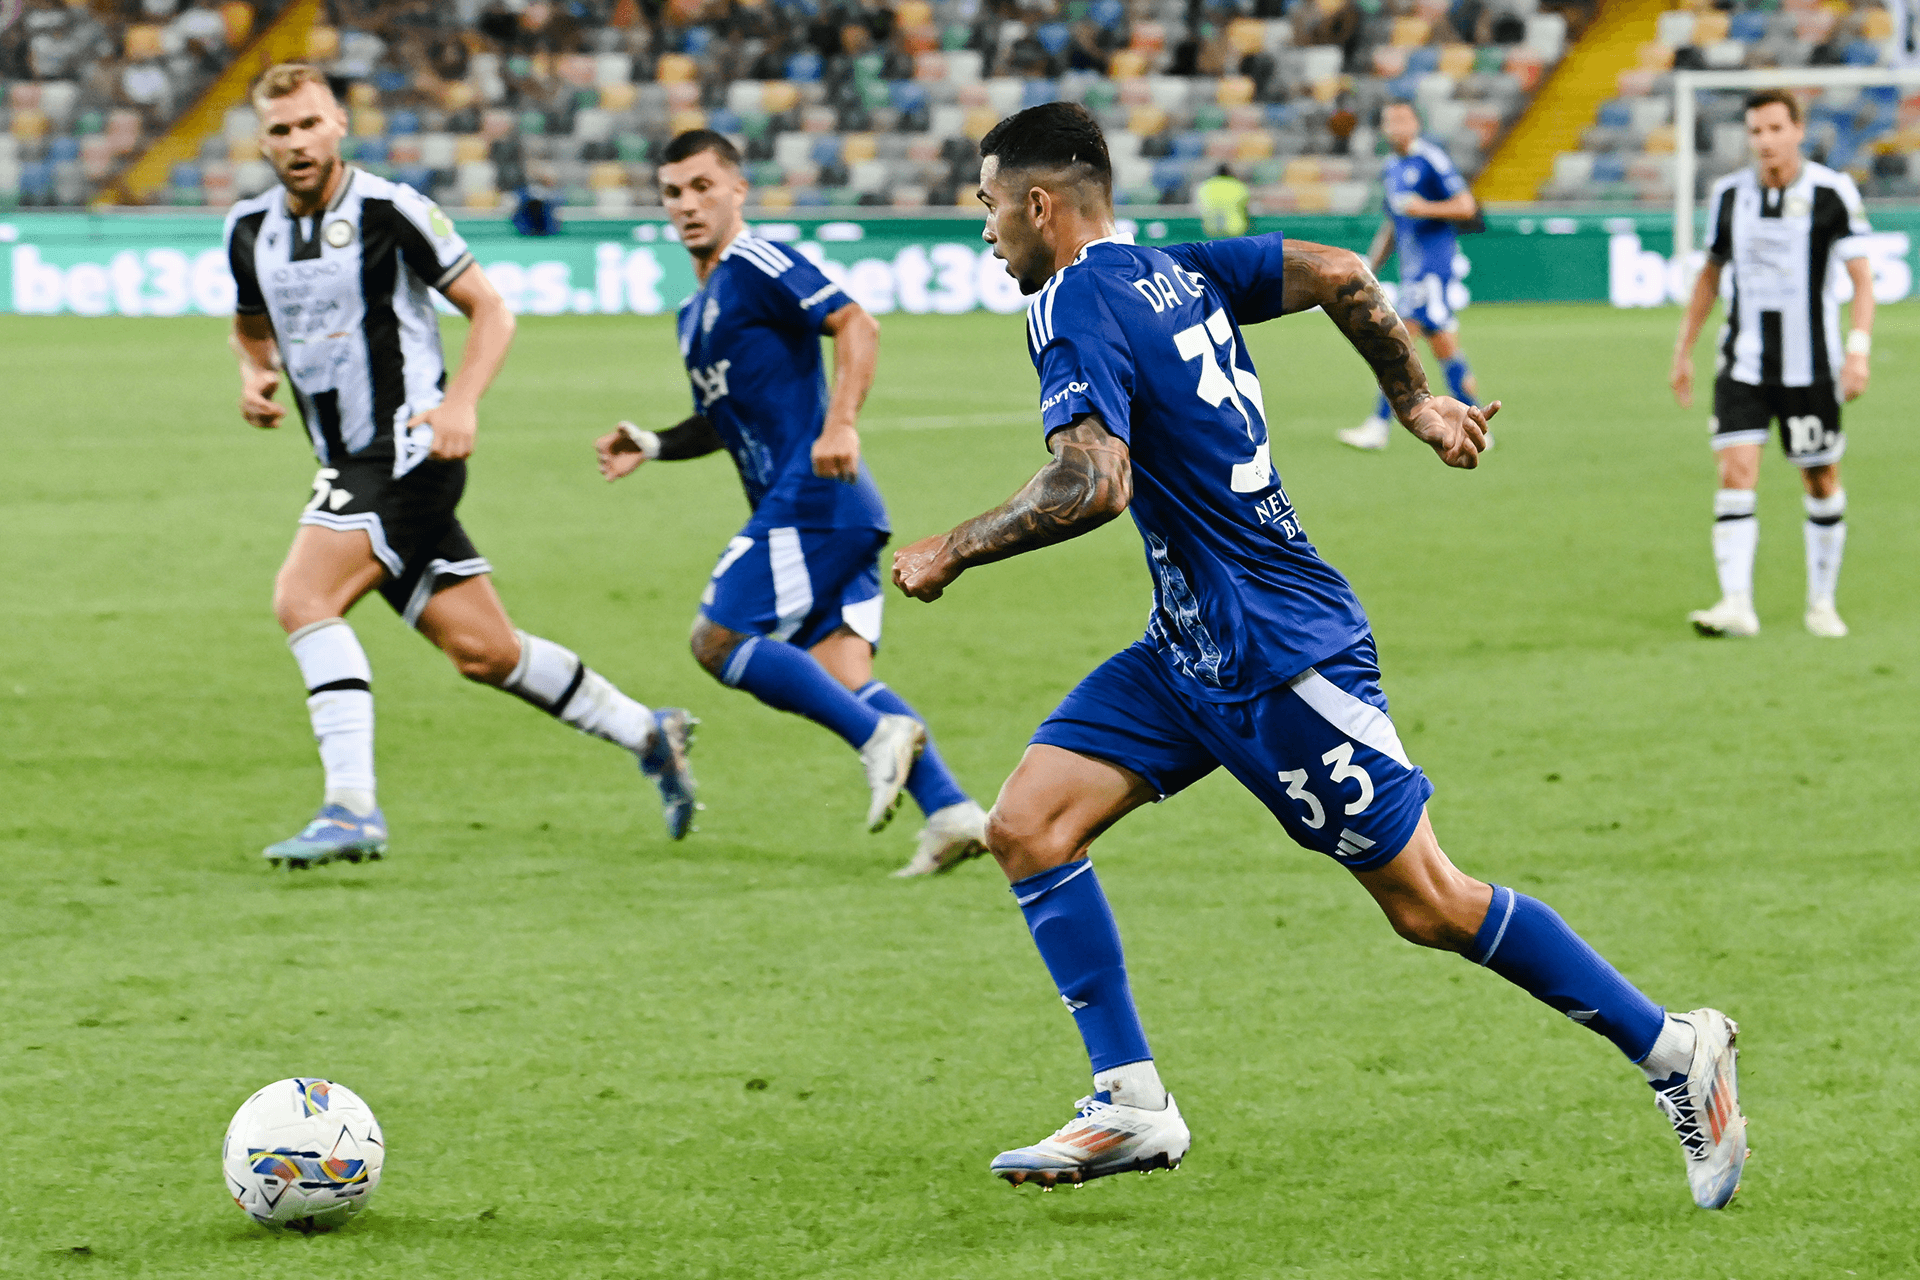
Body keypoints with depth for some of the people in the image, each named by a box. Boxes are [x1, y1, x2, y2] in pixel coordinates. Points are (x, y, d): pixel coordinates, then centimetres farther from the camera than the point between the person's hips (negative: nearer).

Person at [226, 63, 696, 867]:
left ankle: (352, 811, -23)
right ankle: (648, 735, 28)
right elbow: (252, 327, 27)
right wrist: (255, 375, 4)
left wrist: (460, 404, -18)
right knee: (485, 653, 9)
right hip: (354, 463, 7)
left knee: (303, 598, -22)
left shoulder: (390, 210, -11)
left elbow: (490, 310, -4)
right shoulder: (251, 231, 8)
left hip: (408, 450, -7)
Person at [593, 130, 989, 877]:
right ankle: (950, 811, -10)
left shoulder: (755, 267, -5)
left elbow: (856, 324, -18)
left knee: (720, 640, -9)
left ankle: (880, 734, -16)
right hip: (800, 507, 9)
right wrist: (650, 446, 17)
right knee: (838, 675, 0)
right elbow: (724, 421, 34)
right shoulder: (696, 311, 24)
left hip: (810, 498, -9)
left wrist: (839, 425, -29)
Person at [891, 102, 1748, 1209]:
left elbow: (1093, 484, -29)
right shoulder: (1177, 270, 9)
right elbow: (1339, 274, 9)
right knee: (1026, 824, -1)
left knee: (1432, 906, -1)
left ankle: (1676, 1050, 10)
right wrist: (1418, 402, 20)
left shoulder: (1076, 306, -17)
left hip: (1280, 657, -10)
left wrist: (953, 552, -17)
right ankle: (1134, 1103, -2)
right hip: (1192, 649, 10)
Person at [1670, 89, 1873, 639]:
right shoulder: (1729, 194, 3)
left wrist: (1858, 348, -23)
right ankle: (1737, 604, -18)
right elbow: (1710, 273, 17)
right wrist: (1684, 351, 16)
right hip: (1743, 362, 2)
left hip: (1810, 366, -2)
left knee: (1821, 482, 7)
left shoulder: (1831, 192, -8)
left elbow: (1861, 277, -9)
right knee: (1735, 474, -13)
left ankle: (1821, 602, 23)